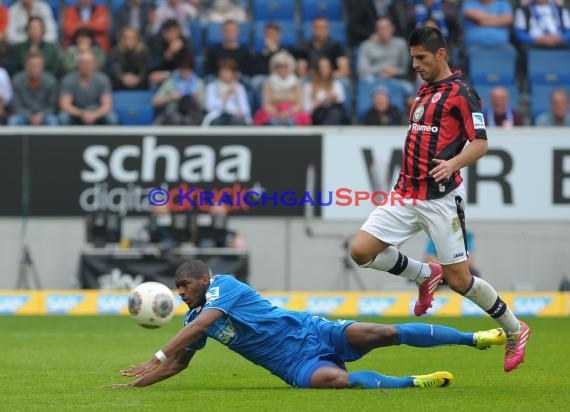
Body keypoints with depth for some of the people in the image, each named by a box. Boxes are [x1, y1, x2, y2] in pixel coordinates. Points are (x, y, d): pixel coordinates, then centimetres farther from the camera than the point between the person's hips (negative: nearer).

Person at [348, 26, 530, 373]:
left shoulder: (461, 93, -7)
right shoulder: (424, 91, 18)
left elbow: (480, 143, -15)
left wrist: (453, 163, -32)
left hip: (441, 198, -8)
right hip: (407, 195, 8)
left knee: (458, 280, -5)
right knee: (361, 251, -6)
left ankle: (515, 331, 16)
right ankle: (426, 275, 17)